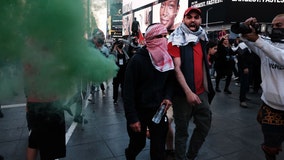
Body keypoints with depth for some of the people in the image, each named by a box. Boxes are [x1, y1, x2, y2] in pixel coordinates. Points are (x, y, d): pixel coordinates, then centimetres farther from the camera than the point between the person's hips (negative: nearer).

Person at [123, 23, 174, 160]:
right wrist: (132, 118, -18)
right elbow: (128, 91, -16)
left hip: (158, 109, 4)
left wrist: (167, 97, -8)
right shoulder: (137, 60, -16)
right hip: (139, 110, -3)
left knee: (159, 147, 8)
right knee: (138, 143, 15)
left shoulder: (167, 59, 1)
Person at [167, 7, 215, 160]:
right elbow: (176, 68, -17)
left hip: (201, 92, 7)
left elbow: (203, 64, 16)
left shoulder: (201, 39, 12)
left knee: (205, 125, 15)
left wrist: (206, 87, 11)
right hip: (183, 94, -7)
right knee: (182, 130, 5)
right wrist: (188, 92, -24)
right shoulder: (176, 41, -8)